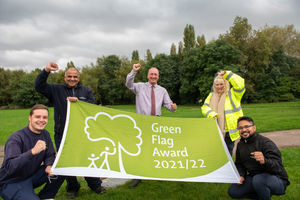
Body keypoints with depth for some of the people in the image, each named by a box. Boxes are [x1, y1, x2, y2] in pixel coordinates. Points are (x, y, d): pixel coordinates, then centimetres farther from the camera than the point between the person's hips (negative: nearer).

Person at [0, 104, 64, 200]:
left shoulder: (45, 134, 0)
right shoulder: (16, 138, -22)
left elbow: (50, 155, 6)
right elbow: (9, 166, -33)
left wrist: (49, 166, -17)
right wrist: (32, 151, -46)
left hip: (32, 176, 7)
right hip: (11, 183, -7)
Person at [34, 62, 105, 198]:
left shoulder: (86, 91, 8)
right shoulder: (56, 90, 5)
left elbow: (93, 106, -4)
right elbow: (38, 86, -5)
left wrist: (78, 101, -19)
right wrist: (46, 71, -18)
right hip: (62, 134, 0)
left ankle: (95, 185, 29)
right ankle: (72, 187, 31)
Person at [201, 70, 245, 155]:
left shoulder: (232, 94, 2)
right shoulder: (211, 96, 14)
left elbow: (240, 84, -13)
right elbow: (204, 107, 6)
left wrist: (226, 74, -14)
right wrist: (211, 113, -15)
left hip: (228, 132, -3)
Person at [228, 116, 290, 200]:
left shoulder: (266, 142, -20)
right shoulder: (240, 144, 4)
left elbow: (278, 166, -30)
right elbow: (239, 164, 16)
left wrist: (265, 161, -51)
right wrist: (241, 176, -5)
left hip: (277, 180, -7)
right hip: (254, 177, 7)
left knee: (258, 180, -39)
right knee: (233, 192, -7)